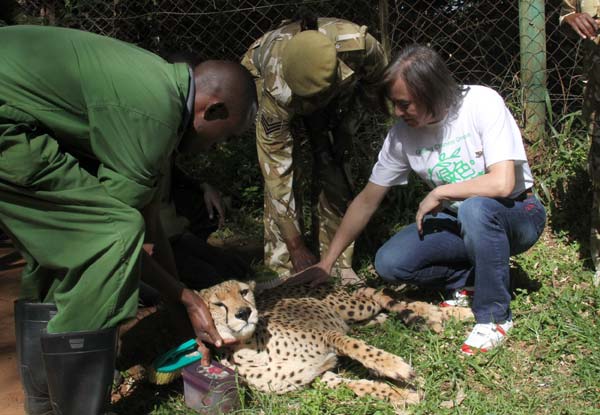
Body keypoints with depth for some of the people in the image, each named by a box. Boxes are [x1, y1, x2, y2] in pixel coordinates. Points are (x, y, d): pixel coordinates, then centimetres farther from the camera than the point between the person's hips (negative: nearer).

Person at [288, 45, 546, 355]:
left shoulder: (482, 103, -22)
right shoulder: (402, 135, -8)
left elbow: (502, 183, -32)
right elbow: (366, 201, -1)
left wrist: (438, 193, -19)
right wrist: (326, 263, -3)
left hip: (517, 213, -4)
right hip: (459, 221, 4)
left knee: (475, 208, -39)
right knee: (388, 263, -17)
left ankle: (494, 315, -18)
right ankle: (471, 279, 5)